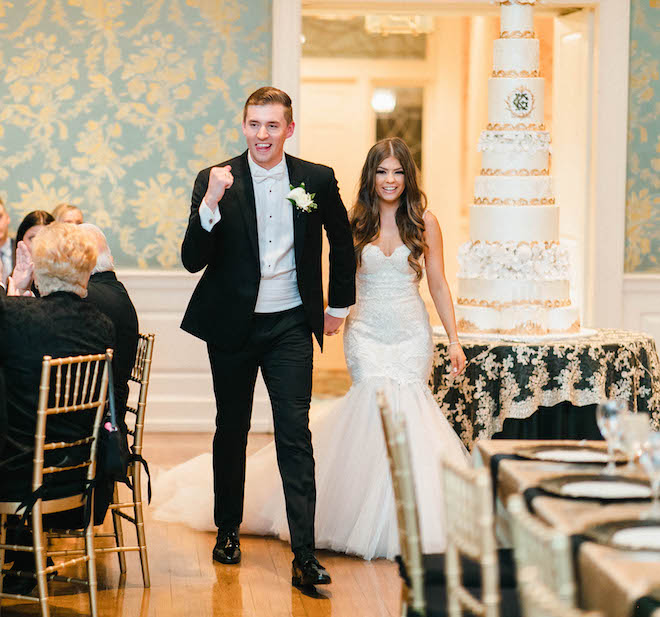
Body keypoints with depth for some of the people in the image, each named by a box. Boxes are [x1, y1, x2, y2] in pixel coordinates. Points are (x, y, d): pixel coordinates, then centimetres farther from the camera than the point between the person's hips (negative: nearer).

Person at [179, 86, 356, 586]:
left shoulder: (318, 180, -2)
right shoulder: (215, 180, -6)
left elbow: (342, 241, 16)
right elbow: (193, 260, -13)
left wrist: (339, 305, 19)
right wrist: (211, 202, -27)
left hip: (290, 325, 0)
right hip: (232, 325, 1)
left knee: (295, 435, -7)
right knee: (231, 431, 14)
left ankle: (305, 555, -7)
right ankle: (228, 531, 32)